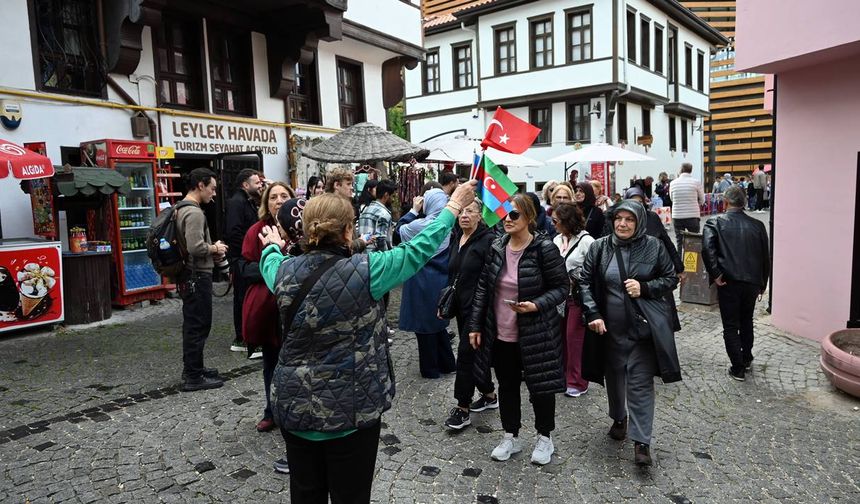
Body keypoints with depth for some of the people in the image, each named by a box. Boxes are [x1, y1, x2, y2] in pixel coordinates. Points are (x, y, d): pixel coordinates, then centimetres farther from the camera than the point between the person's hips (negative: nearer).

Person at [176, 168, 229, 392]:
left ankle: (192, 369, 30)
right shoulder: (194, 212, -19)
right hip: (197, 276, -10)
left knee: (192, 324, 18)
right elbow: (196, 248, -29)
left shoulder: (182, 209, 12)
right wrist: (215, 249, -11)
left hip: (189, 276, 10)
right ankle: (193, 377, 5)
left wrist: (212, 251, 9)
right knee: (198, 325, -2)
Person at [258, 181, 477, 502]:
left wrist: (273, 245, 44)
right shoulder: (363, 271, -18)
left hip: (294, 407, 5)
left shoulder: (284, 271, -5)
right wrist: (454, 205, 5)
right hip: (350, 410, -4)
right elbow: (418, 249, -8)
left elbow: (269, 260, 20)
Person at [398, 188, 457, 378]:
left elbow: (401, 230, -1)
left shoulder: (420, 225, -18)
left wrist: (413, 210, 3)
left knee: (424, 324, 6)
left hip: (423, 282, -6)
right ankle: (447, 364, 28)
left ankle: (430, 369, 16)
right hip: (441, 279, 7)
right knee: (437, 322, 20)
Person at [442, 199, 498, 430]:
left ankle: (463, 408, 6)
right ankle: (489, 395, 33)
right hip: (461, 306, 8)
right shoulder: (456, 239, 10)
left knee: (466, 353, -5)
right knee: (473, 352, 16)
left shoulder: (487, 241, -13)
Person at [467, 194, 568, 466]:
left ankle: (544, 438, 34)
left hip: (535, 334, -4)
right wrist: (475, 325, 4)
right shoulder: (496, 248, 0)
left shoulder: (545, 249, -15)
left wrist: (537, 305, -25)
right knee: (507, 386, 16)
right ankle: (511, 437, 35)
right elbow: (483, 288, 5)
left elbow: (561, 286, -8)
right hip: (500, 334, 5)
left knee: (540, 386, 12)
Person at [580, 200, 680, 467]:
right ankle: (618, 418, 42)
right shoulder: (599, 247, -1)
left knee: (640, 383, -3)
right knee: (614, 376, 17)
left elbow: (671, 279, 4)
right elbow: (585, 282, 1)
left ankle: (641, 441, 5)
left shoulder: (653, 246, -3)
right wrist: (593, 314, -10)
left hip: (643, 327, -2)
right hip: (610, 328, 2)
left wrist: (644, 288, -14)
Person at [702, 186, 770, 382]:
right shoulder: (757, 225, 7)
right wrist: (763, 284, 20)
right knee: (746, 321, 24)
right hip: (752, 282, 4)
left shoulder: (715, 222, -5)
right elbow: (766, 257, 10)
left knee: (731, 326, 7)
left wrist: (715, 274, -14)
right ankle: (746, 359, 37)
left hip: (728, 281, -4)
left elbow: (707, 248, -22)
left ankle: (738, 369, 12)